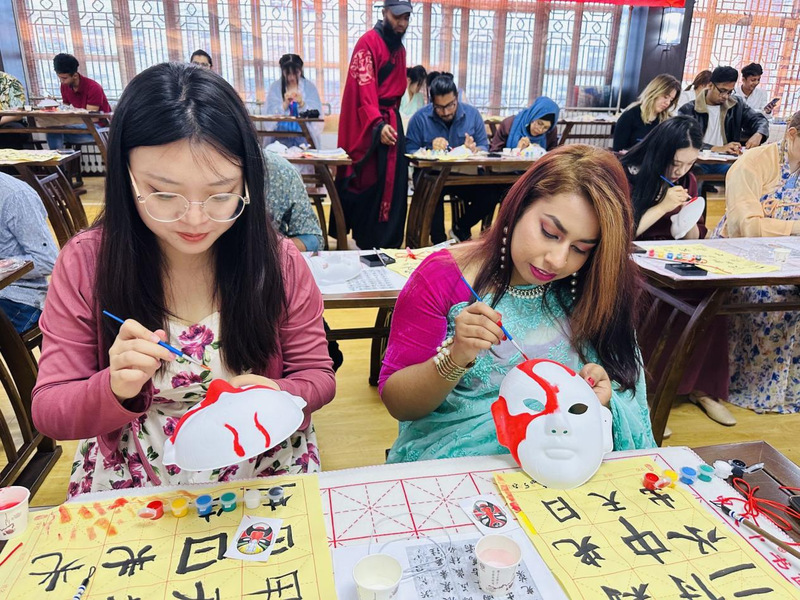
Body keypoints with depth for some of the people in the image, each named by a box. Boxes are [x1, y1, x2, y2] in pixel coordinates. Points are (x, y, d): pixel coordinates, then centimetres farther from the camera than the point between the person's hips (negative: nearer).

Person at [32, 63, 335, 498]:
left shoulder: (279, 262, -9)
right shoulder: (84, 263, -8)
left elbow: (316, 375, -1)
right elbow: (48, 411, -4)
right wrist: (114, 391, -25)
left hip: (263, 475, -1)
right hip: (128, 487, 2)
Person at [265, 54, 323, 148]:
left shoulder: (310, 87, 6)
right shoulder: (275, 87, 7)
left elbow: (316, 114, -3)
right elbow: (270, 114, -1)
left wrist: (302, 104, -17)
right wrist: (285, 104, -15)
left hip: (304, 136, 0)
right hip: (281, 135, 0)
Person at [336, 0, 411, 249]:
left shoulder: (399, 48, 17)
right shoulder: (368, 42, -9)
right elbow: (365, 88, -20)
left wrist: (393, 119, 13)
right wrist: (378, 124, -33)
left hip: (391, 120, 8)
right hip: (369, 125, -8)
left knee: (393, 184, 6)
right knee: (368, 183, -7)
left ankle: (388, 244, 14)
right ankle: (369, 243, 2)